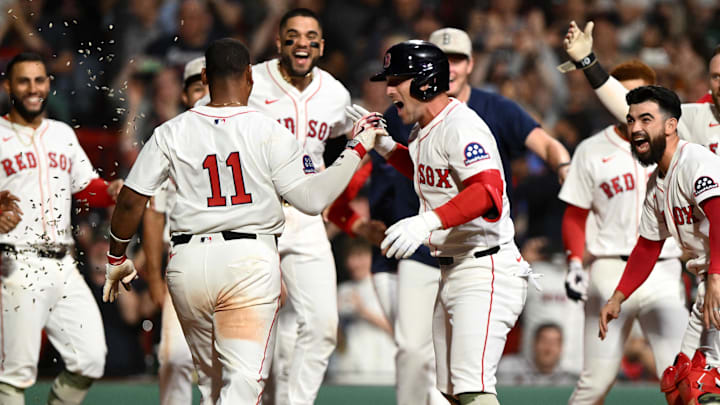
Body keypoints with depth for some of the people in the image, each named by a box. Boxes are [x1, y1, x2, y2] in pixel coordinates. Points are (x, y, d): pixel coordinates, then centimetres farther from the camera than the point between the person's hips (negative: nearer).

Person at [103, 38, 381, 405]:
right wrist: (356, 150, 6)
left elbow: (130, 200, 5)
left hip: (187, 263, 3)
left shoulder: (171, 133, 5)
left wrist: (116, 258, 20)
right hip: (250, 260, -3)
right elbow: (312, 199, -5)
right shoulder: (269, 132, -3)